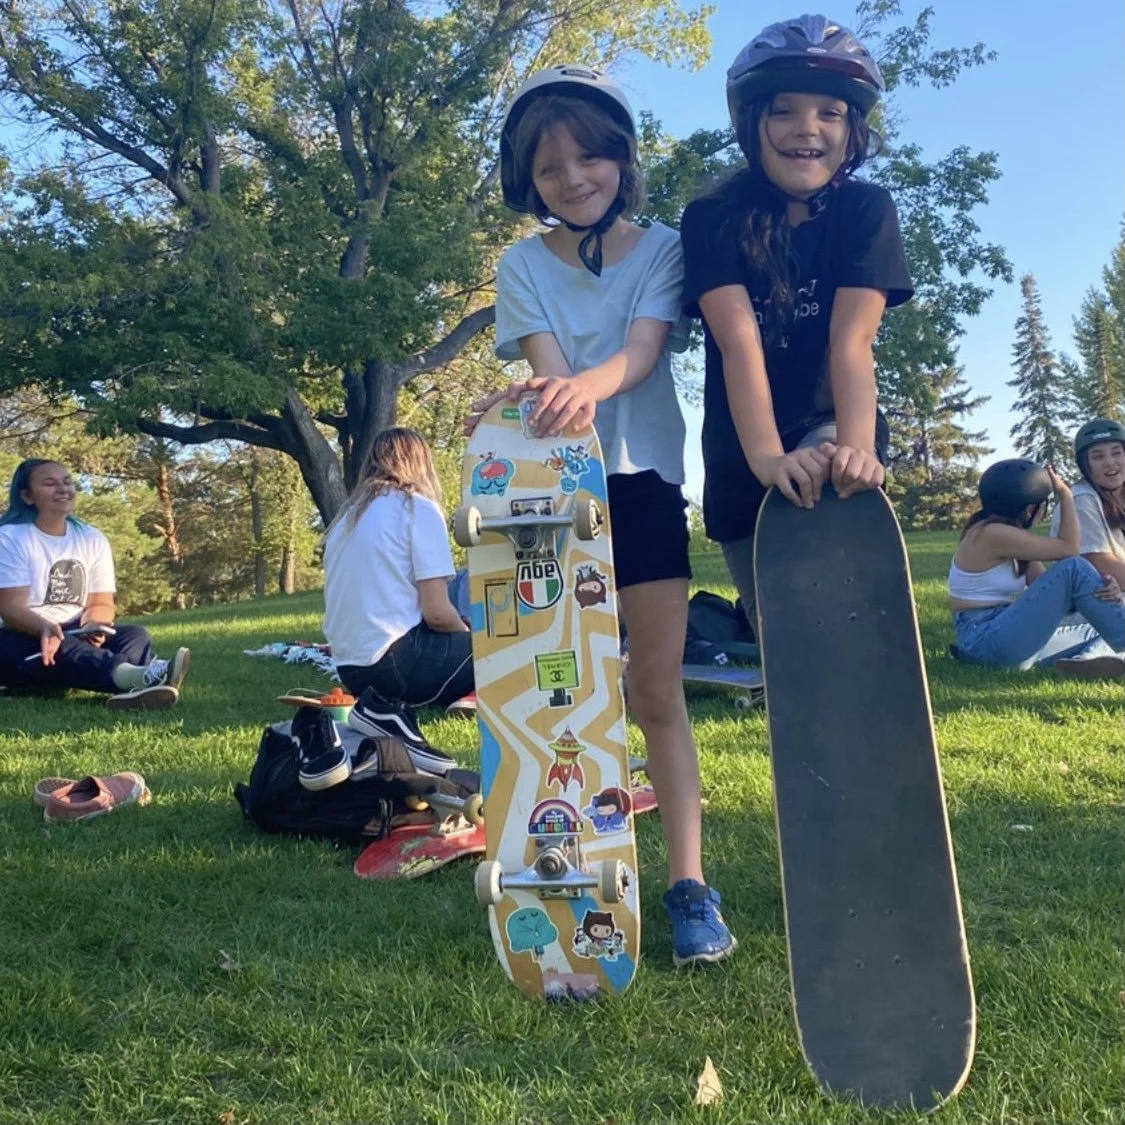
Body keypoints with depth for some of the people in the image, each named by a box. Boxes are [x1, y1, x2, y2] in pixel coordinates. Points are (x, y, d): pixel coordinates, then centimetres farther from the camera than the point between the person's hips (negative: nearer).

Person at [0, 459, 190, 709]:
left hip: (76, 638, 5)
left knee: (136, 634, -22)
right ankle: (131, 675, -66)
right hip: (26, 640, -4)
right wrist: (46, 628, -39)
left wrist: (92, 627, -21)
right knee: (60, 647, -37)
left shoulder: (93, 539, 9)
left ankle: (133, 687, -60)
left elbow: (102, 604, 4)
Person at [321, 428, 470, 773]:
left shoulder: (347, 514, 16)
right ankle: (387, 709, -4)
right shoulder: (419, 507, -5)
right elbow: (436, 613, -13)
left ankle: (383, 702, 6)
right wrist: (470, 636, 9)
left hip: (351, 667, 8)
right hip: (395, 660, -8)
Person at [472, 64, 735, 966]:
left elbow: (644, 347, -16)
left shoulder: (662, 249, 2)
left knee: (658, 690, 1)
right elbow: (545, 363, -11)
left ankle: (689, 883, 5)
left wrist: (587, 383, -38)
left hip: (643, 479, 0)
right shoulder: (523, 266, 4)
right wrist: (547, 397, -36)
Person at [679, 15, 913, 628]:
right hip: (744, 459, 1)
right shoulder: (711, 219, -12)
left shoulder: (866, 210, -10)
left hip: (828, 431, -1)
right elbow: (739, 342, -25)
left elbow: (852, 341, -22)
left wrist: (856, 446, -41)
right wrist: (766, 457, -41)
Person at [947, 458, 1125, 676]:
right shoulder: (991, 534, -15)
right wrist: (1065, 494, -1)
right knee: (1073, 568, -18)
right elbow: (1068, 548, -12)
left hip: (1012, 637, 10)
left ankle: (1086, 658, -24)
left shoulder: (1014, 533, 16)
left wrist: (1098, 589, -10)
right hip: (985, 641, -10)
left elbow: (1046, 588, 7)